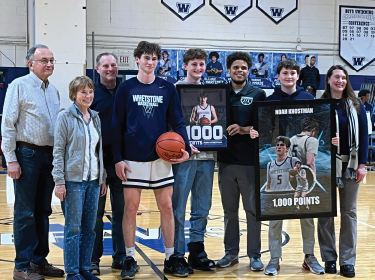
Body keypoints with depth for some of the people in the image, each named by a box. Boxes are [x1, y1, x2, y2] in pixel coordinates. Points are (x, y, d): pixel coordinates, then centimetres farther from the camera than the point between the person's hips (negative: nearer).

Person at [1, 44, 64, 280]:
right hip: (27, 154, -6)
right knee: (26, 213, -1)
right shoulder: (19, 86, -6)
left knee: (43, 211, 12)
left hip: (50, 155, 6)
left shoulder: (54, 90, 12)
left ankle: (40, 261, 21)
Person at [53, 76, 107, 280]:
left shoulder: (95, 118, 11)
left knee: (90, 227, 9)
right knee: (73, 227, -1)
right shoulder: (65, 117, -5)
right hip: (73, 179, -6)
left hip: (94, 180, 6)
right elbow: (58, 150, -8)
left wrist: (103, 178, 13)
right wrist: (59, 181, -13)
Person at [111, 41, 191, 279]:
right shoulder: (126, 88, 1)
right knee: (130, 208, 2)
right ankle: (130, 260, 14)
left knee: (167, 207, 5)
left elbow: (178, 122, 4)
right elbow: (117, 126, 1)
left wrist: (185, 148, -12)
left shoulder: (168, 89, 5)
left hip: (161, 158, 1)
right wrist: (118, 158, -5)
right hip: (133, 159, -1)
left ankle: (171, 259, 17)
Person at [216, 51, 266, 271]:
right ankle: (231, 252, 20)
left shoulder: (258, 94, 2)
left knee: (253, 209, 3)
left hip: (251, 160, -2)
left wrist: (244, 129, -16)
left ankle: (255, 254, 12)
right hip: (226, 159, 2)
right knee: (229, 210, 10)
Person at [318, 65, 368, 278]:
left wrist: (362, 164, -5)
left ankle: (348, 261, 12)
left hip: (350, 164, 2)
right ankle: (329, 258, 16)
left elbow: (364, 135, 2)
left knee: (349, 212, 5)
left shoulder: (356, 105, 4)